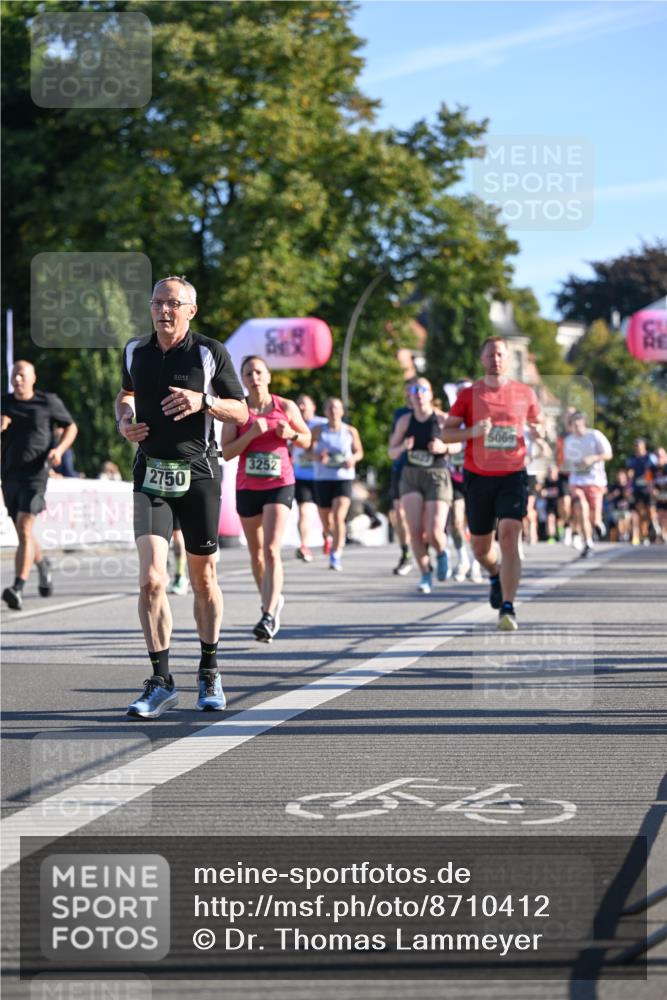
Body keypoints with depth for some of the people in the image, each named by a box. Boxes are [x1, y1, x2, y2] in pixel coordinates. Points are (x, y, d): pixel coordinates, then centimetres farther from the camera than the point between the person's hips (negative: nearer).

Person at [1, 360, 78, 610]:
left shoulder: (48, 402, 1)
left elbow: (71, 427, 11)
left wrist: (60, 449, -6)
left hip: (35, 474, -5)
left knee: (25, 529, -17)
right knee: (23, 533, 15)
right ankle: (43, 565, 44)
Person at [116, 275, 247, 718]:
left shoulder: (211, 353, -3)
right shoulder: (135, 351, 6)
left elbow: (241, 412, 2)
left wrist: (204, 401, -17)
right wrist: (125, 421, 4)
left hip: (199, 474, -1)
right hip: (151, 473, 1)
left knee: (203, 579, 8)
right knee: (151, 578, -14)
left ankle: (210, 673, 27)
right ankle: (161, 682, -6)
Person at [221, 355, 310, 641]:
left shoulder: (286, 407, 1)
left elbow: (307, 440, 12)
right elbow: (226, 452, -6)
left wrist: (291, 434, -9)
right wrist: (251, 435, -19)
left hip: (279, 486, -2)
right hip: (247, 488, 2)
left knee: (271, 550, -17)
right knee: (256, 553, 13)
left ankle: (269, 616, -22)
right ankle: (272, 599, 36)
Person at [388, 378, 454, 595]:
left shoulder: (442, 419, -3)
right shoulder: (405, 421, 5)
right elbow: (391, 452, 10)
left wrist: (444, 448, -13)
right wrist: (402, 447, -12)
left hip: (437, 477, -2)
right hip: (411, 477, 2)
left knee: (434, 532, -12)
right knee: (415, 530, -8)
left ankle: (441, 553, 24)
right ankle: (426, 574, 8)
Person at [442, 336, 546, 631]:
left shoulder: (525, 393, 4)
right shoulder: (469, 394, 1)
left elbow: (535, 424, 18)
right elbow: (446, 433, 1)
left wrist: (537, 433, -6)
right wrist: (472, 431, -18)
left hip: (512, 476, -1)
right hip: (478, 477, 1)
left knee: (509, 538, -19)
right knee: (480, 547, 10)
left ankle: (507, 609, -20)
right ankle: (495, 575, 46)